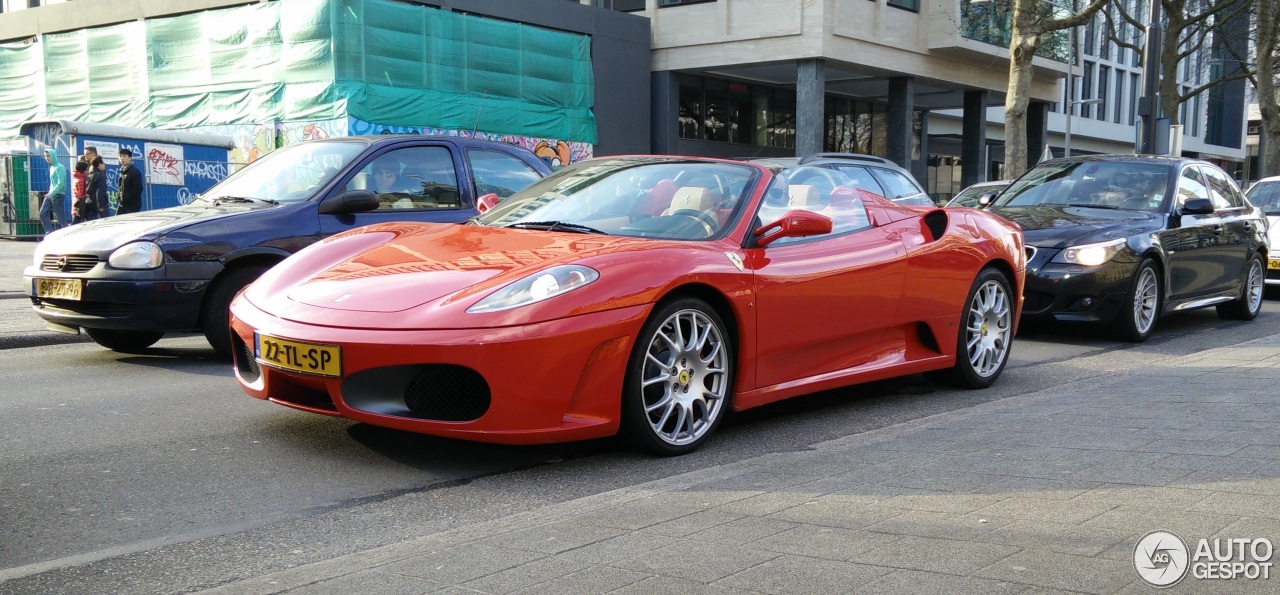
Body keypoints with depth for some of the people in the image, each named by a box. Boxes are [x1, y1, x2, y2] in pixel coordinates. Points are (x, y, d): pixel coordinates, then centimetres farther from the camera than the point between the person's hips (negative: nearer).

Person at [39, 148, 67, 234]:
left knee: (61, 217, -5)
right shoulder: (51, 167, 14)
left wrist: (51, 194, -23)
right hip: (51, 195, 9)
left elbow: (61, 183, -20)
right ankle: (49, 232, 6)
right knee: (43, 213, 3)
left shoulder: (60, 168, -12)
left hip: (58, 195, -9)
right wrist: (50, 193, 12)